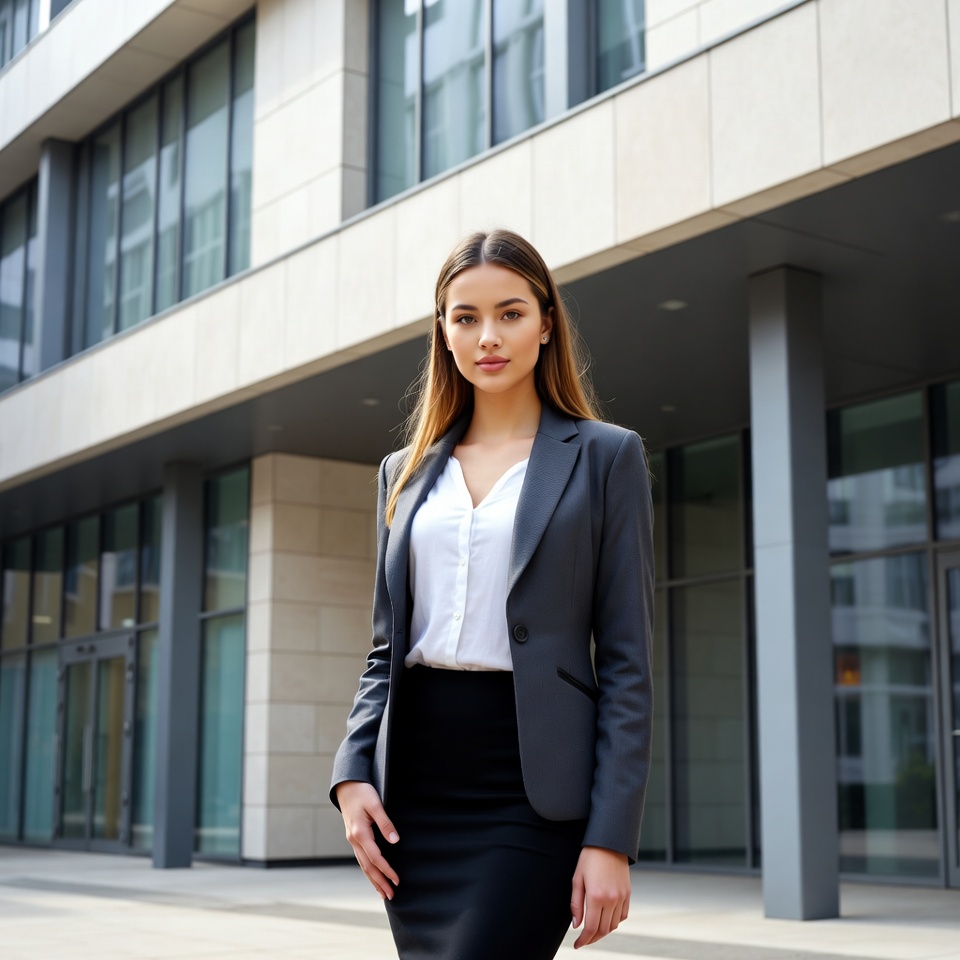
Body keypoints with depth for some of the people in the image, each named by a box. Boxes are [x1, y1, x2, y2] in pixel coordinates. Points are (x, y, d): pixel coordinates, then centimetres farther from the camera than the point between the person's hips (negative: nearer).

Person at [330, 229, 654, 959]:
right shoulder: (408, 472, 14)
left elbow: (627, 660, -3)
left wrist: (611, 838, -10)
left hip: (529, 795, -5)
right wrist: (353, 775, 0)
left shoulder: (604, 456, 1)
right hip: (415, 789, 5)